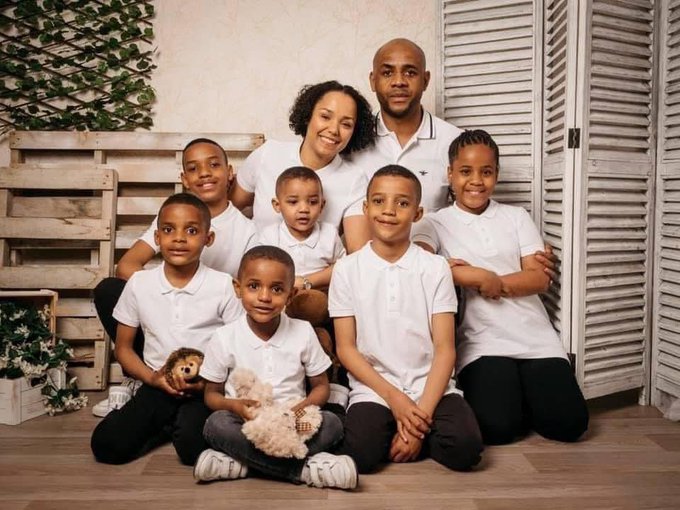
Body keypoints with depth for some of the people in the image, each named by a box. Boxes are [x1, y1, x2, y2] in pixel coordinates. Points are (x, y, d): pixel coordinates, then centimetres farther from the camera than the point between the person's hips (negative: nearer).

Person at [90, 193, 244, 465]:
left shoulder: (222, 285, -5)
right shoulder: (139, 283, 2)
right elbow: (123, 348, 10)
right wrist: (152, 377, -9)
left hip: (206, 389, -3)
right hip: (158, 386, 3)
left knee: (192, 447, -30)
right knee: (106, 445, -17)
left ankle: (184, 424, 4)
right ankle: (171, 424, 6)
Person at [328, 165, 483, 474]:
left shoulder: (435, 267, 2)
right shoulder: (347, 269, 2)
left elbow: (444, 347, -2)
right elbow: (345, 347, 0)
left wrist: (423, 410, -13)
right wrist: (393, 397, -10)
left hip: (430, 386, 1)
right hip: (373, 389, 0)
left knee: (465, 449, -24)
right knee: (361, 454, -26)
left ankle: (414, 431, 5)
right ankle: (392, 430, 4)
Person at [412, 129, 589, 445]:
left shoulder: (517, 217, 15)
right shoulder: (436, 223, 6)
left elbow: (539, 279, 5)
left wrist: (493, 283, -9)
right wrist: (477, 276, -15)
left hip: (535, 337, 3)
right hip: (481, 343, -2)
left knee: (568, 423, -12)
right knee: (496, 427, -23)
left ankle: (523, 398, 17)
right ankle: (506, 399, 11)